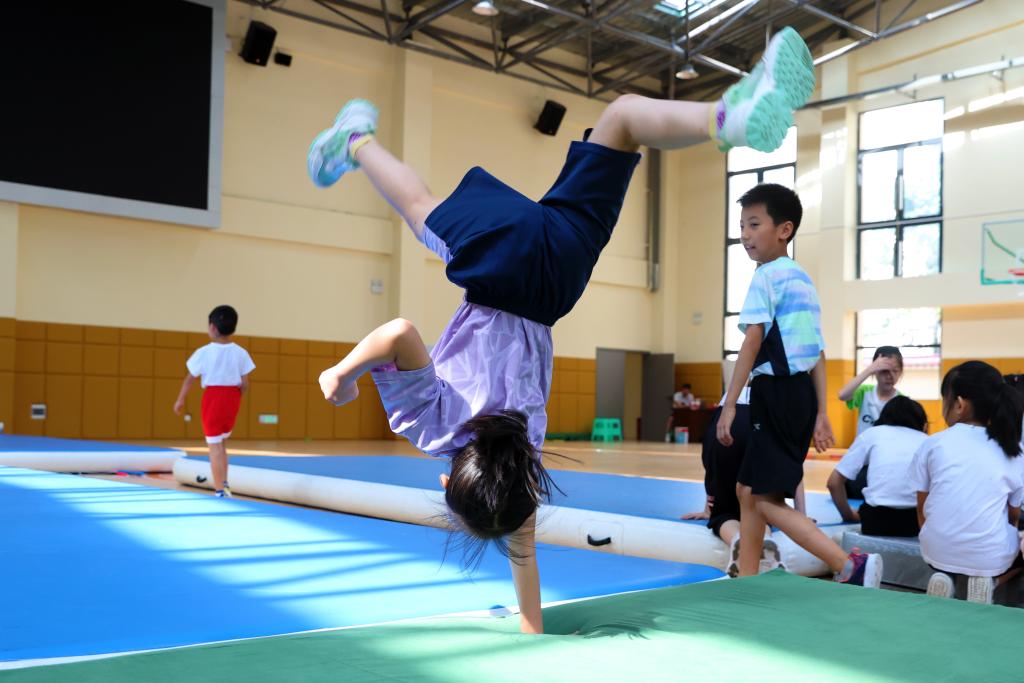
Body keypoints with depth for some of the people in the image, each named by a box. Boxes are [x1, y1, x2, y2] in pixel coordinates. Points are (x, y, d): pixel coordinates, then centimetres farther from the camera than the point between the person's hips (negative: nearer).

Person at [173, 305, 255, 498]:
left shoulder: (204, 352, -8)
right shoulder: (241, 353, -3)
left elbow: (190, 378, 1)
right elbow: (245, 384, -1)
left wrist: (180, 400, 14)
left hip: (212, 397, -3)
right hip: (232, 398, 3)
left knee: (215, 446, 3)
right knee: (222, 443, 23)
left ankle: (220, 491, 2)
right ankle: (224, 483, 20)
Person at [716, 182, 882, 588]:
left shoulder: (767, 275, -9)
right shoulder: (804, 280, 17)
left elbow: (753, 341, -17)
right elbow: (818, 353, 16)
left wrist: (729, 405, -17)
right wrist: (821, 413, 17)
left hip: (777, 391, -9)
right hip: (801, 392, 9)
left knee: (767, 500, -6)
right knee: (748, 490, 17)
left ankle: (851, 566, -14)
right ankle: (746, 580, 23)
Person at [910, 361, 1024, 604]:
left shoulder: (933, 444, -3)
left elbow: (922, 508, 4)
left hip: (938, 550, 1)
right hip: (991, 556, -1)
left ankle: (943, 576, 4)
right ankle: (988, 581, 3)